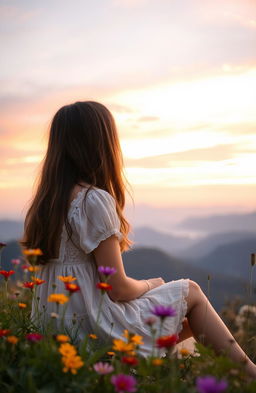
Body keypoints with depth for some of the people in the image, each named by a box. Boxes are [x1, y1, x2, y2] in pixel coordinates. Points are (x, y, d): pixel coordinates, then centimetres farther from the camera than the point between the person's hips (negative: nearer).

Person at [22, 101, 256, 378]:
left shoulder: (45, 201, 7)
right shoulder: (95, 200, -19)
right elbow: (118, 289, -17)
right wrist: (151, 284, 4)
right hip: (96, 329, -8)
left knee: (187, 322, 20)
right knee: (190, 291, 10)